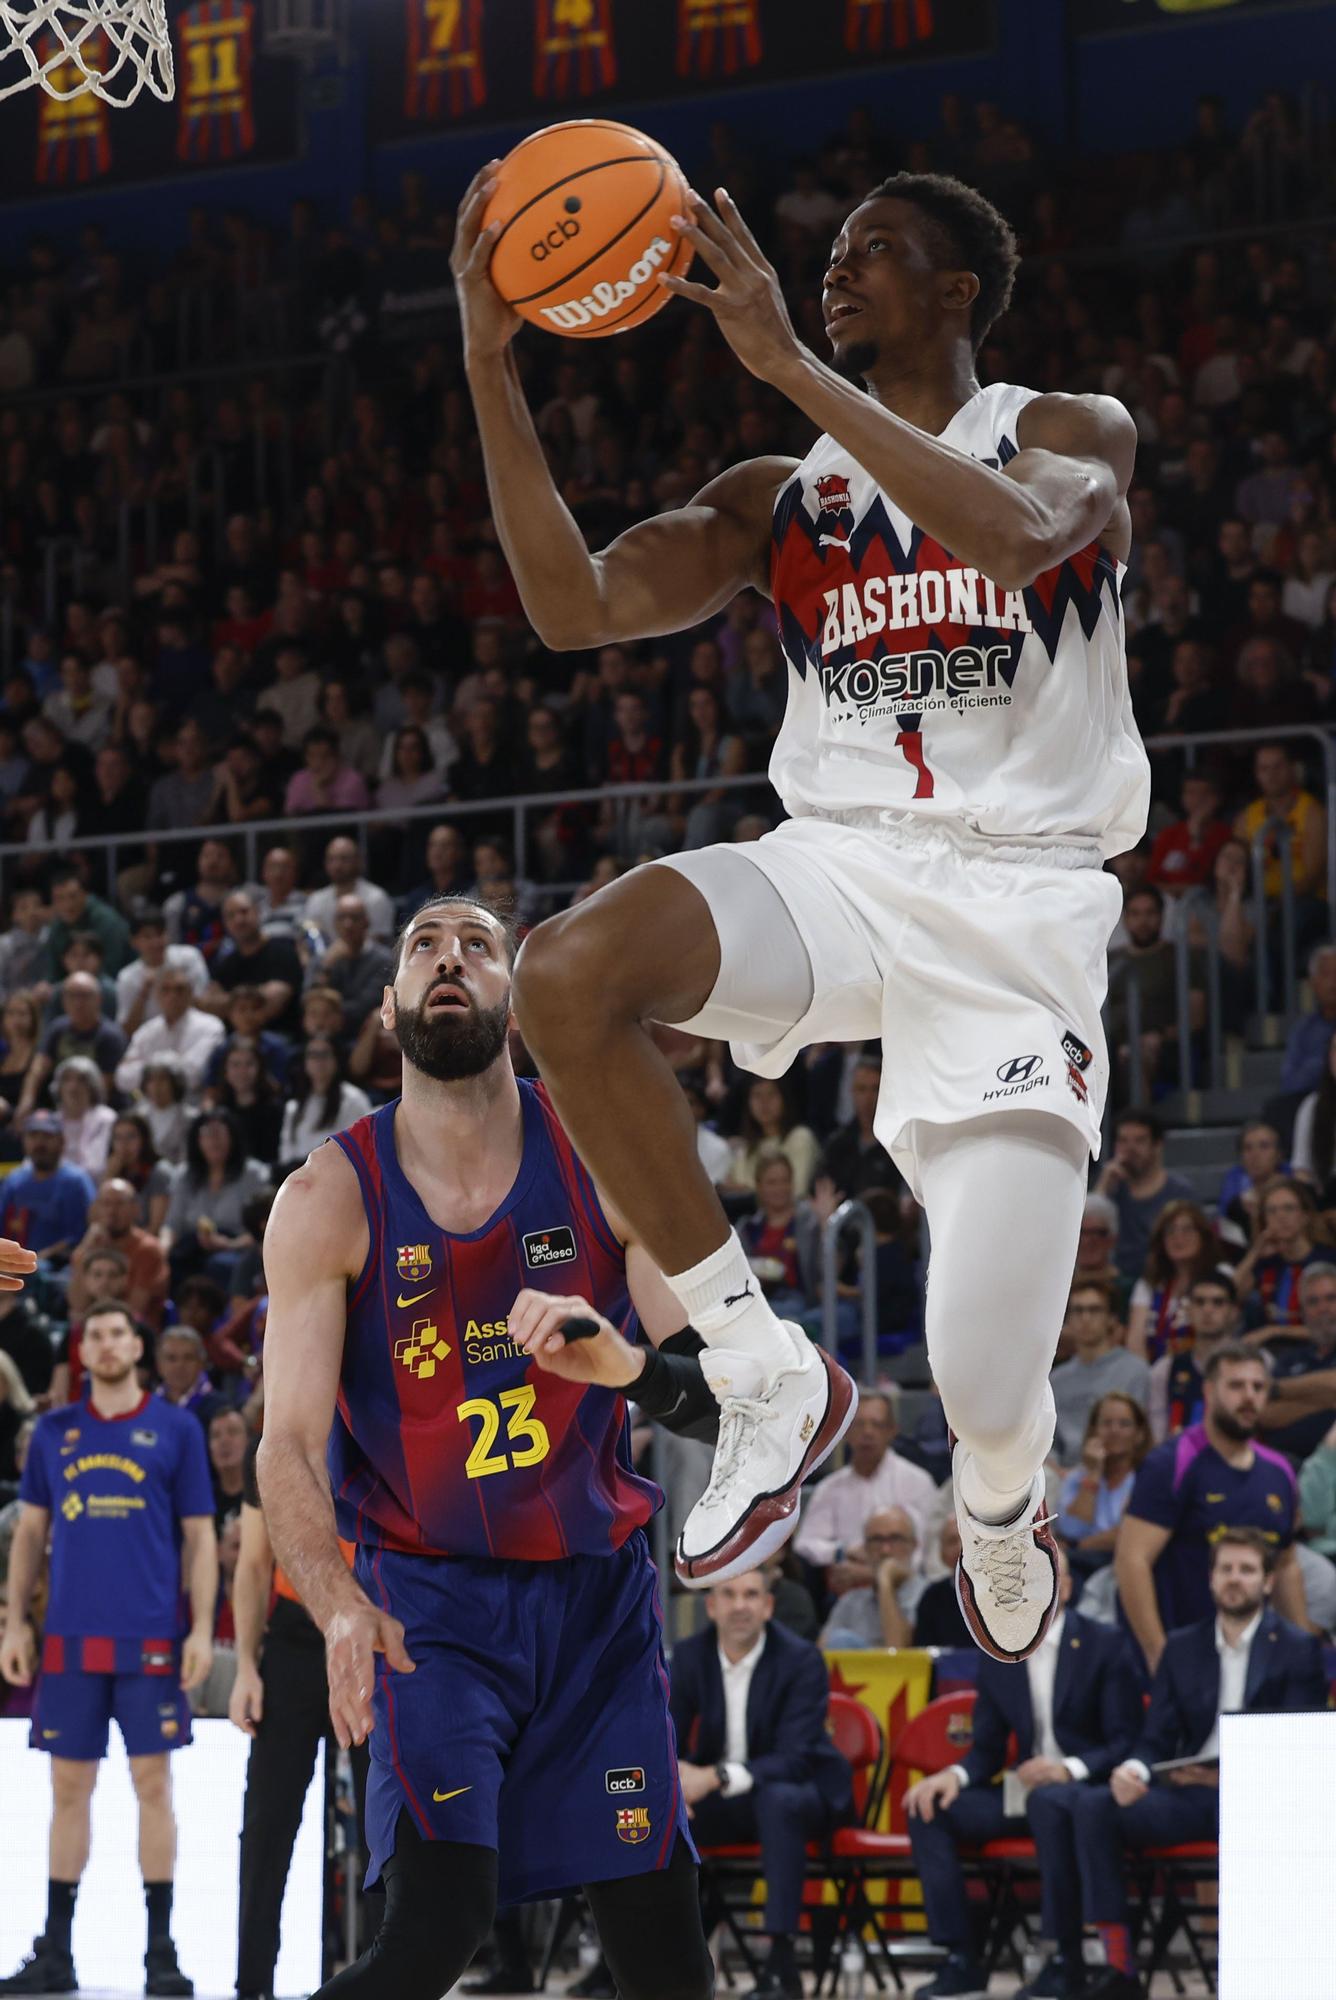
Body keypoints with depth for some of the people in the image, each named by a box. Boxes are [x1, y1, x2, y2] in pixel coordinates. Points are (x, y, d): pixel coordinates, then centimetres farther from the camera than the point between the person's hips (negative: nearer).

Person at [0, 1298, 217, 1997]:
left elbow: (199, 1538, 3)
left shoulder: (176, 1430, 3)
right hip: (69, 1638, 2)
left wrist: (202, 1629, -5)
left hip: (150, 1638, -2)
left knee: (152, 1783, -2)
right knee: (69, 1787, 5)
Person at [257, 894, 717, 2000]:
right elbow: (289, 1444, -15)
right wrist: (340, 1608, -33)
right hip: (431, 1598, -2)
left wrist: (629, 1366, -34)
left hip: (601, 1590, 3)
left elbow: (729, 1385, -10)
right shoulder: (328, 1200, -10)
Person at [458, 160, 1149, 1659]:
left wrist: (788, 362, -24)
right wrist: (489, 362, -7)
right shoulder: (783, 500, 14)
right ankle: (768, 1374, -16)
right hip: (835, 862, 4)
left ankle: (999, 1515, 34)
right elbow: (576, 608, 0)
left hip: (1019, 903, -3)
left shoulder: (1075, 436, 3)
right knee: (567, 974, -32)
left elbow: (1014, 535, -22)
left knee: (990, 1404, -10)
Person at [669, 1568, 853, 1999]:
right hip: (720, 1801, 4)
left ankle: (782, 1958, -38)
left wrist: (718, 1777, -39)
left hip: (797, 1793, -4)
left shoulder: (801, 1659, -17)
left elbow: (794, 1760, -25)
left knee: (777, 1799, -40)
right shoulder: (690, 1655, -3)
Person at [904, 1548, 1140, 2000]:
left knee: (1047, 1802, -40)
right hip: (1023, 1788, 5)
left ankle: (1065, 1958, -31)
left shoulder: (1105, 1644, -3)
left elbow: (1125, 1741, -9)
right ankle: (960, 1959, -16)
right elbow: (987, 1750, 12)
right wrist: (954, 1775, -11)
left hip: (1084, 1788, -5)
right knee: (928, 1808, -17)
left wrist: (1069, 1768, -27)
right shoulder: (996, 1657, 11)